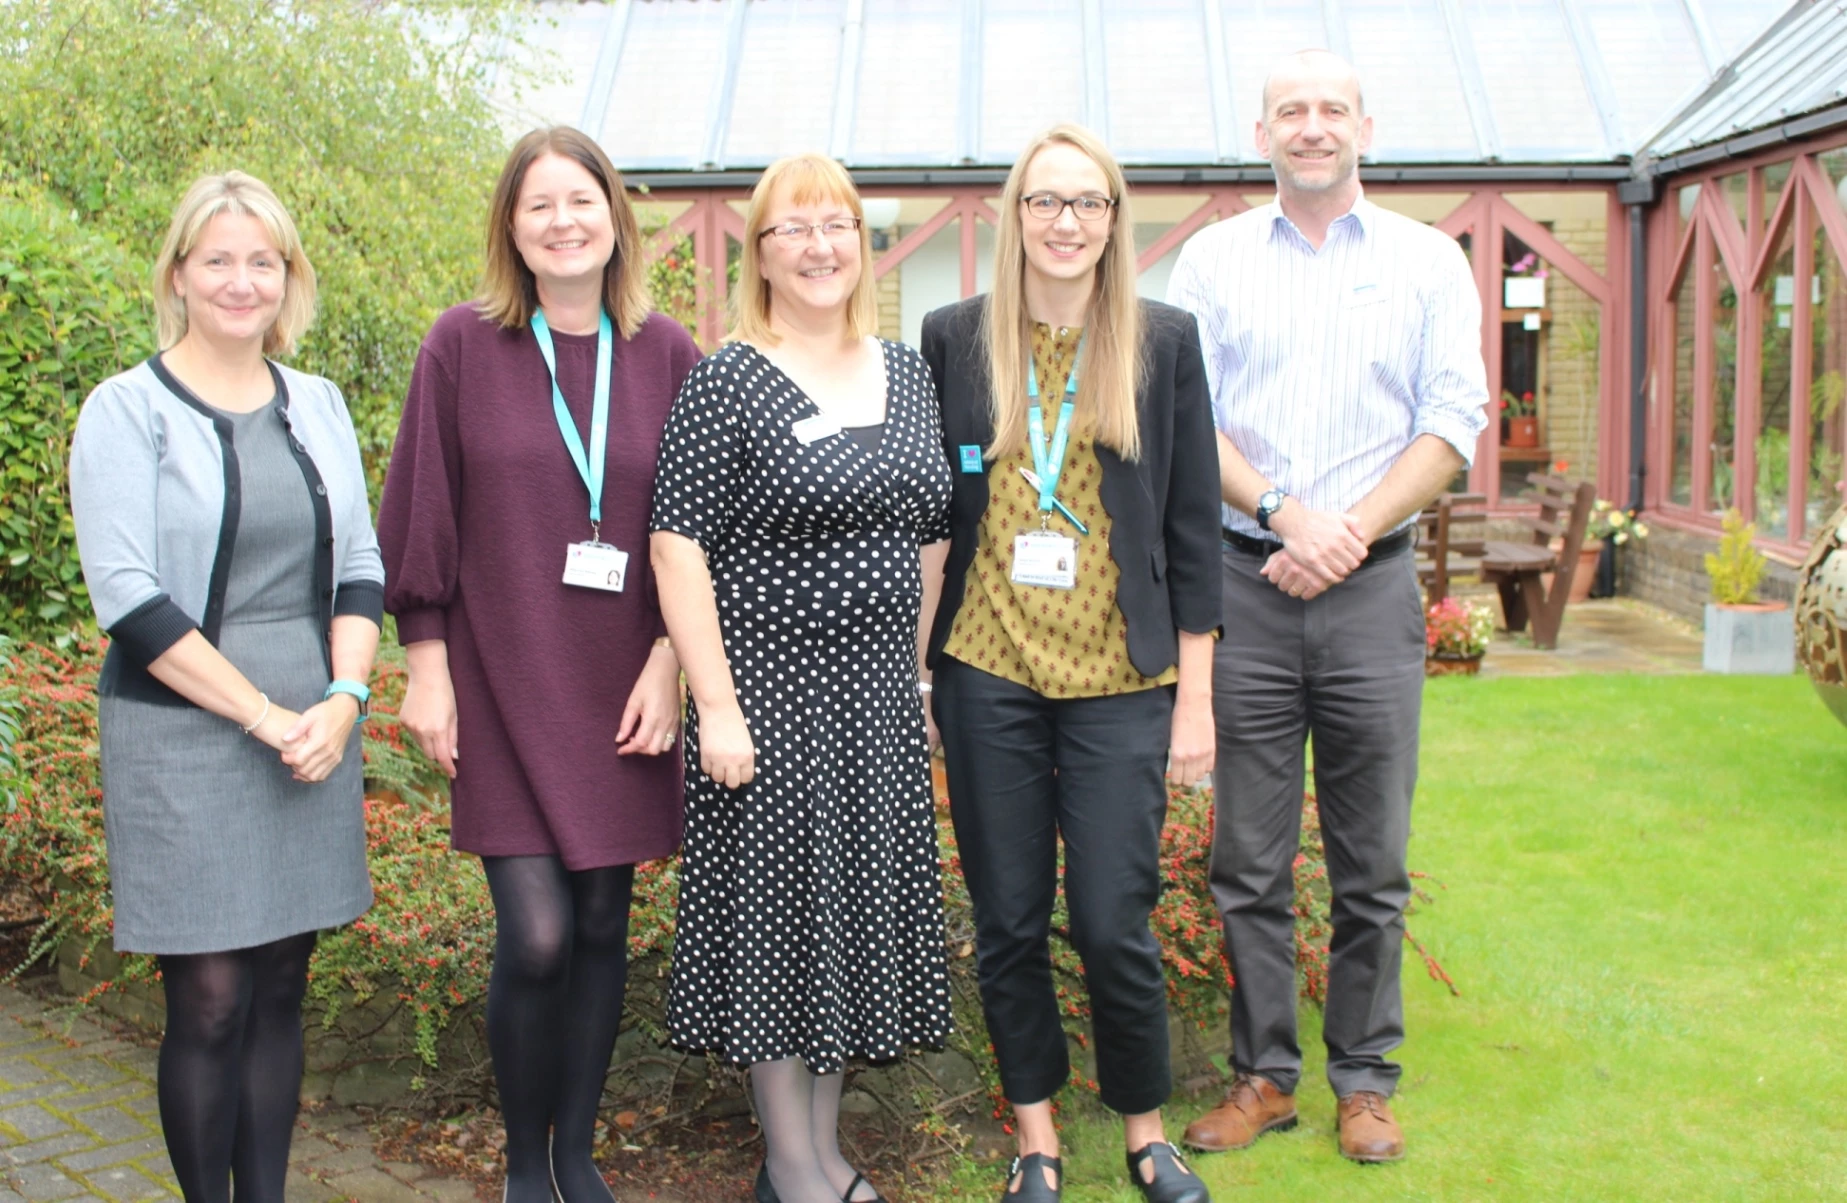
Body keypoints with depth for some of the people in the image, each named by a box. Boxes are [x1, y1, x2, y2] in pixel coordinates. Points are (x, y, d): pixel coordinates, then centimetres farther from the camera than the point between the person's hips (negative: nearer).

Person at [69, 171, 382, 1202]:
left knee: (281, 989, 10)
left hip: (314, 734, 4)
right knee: (211, 999, -2)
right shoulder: (129, 410, -4)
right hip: (184, 741, -4)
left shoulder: (318, 405, 10)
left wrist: (341, 700, -6)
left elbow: (361, 569, 11)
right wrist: (265, 715, -14)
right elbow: (129, 597, -11)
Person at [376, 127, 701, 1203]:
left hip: (621, 687, 2)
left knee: (602, 926, 7)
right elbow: (420, 516, 1)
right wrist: (426, 664, -3)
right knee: (537, 936, -8)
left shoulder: (668, 354, 3)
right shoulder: (464, 345, -2)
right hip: (503, 680, -2)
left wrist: (667, 660, -3)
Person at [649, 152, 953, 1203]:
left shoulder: (909, 375, 9)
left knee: (862, 905, 12)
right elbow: (680, 550, -12)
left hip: (880, 691, 6)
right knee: (779, 910, 3)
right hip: (770, 688, -6)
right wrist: (717, 709, -16)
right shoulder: (727, 385, -8)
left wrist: (921, 673, 12)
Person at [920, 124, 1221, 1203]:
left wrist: (1197, 696, 0)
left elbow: (1194, 527, 3)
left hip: (1118, 680, -1)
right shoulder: (955, 338, 3)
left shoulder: (1164, 342, 2)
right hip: (986, 672, 1)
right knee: (1009, 922, 9)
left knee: (1113, 925, -1)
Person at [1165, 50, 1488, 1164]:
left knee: (1374, 862, 6)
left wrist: (1349, 534, -11)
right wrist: (1281, 515, -13)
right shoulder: (1213, 258, 8)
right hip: (1244, 583, 0)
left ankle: (1366, 1079, 19)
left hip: (1373, 589, 0)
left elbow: (1454, 424, 1)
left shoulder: (1429, 261, 7)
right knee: (1249, 861, 5)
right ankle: (1264, 1075, 18)